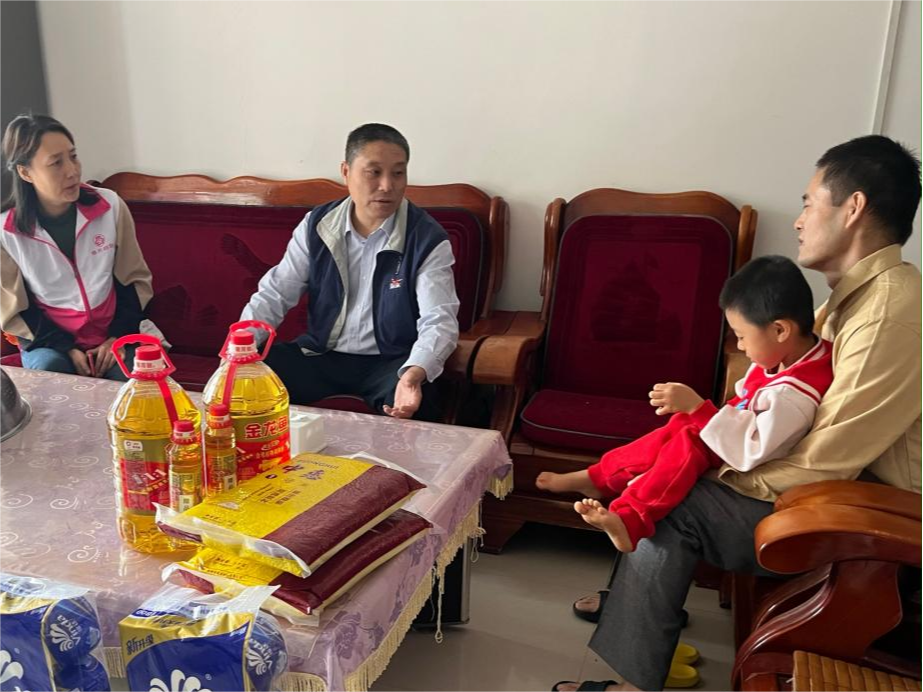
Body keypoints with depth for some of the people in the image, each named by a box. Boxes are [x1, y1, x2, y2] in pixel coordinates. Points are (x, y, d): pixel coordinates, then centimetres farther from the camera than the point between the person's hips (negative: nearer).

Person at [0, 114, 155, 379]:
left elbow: (134, 279, 1)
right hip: (50, 340, 0)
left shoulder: (109, 205, -8)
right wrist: (67, 348, -14)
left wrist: (119, 337, -9)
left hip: (115, 333, 0)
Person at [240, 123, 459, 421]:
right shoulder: (317, 225, 0)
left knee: (412, 404, -35)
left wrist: (414, 374, -42)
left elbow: (439, 321, -20)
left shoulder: (428, 240, -12)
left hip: (392, 361, -3)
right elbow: (275, 293, 2)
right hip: (321, 354, 4)